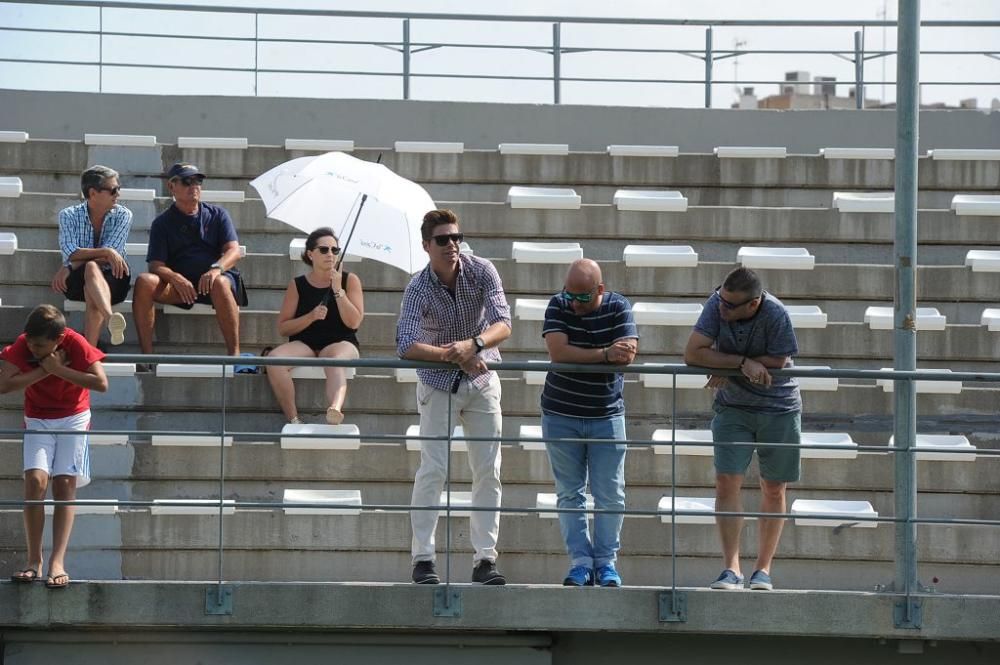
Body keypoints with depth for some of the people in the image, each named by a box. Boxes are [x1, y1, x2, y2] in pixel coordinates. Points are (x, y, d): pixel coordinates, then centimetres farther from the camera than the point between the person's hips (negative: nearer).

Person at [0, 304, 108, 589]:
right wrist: (44, 370, -28)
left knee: (64, 484, -10)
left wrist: (59, 370, -27)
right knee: (35, 480, -16)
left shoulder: (76, 344, -21)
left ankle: (57, 562, -14)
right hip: (37, 420, 1)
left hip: (73, 418, -1)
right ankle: (34, 561, -11)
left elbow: (101, 383, -25)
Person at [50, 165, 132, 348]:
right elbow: (70, 253, -14)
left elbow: (112, 254, -10)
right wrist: (105, 253, -25)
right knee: (91, 268, -37)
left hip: (112, 280, 0)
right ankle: (110, 318, -67)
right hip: (76, 283, 0)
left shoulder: (123, 215, 2)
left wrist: (68, 267, -14)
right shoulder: (68, 215, 2)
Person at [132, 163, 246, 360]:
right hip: (178, 283, 1)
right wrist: (175, 279, -23)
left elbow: (233, 251, 1)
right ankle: (146, 354, -31)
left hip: (212, 279, -1)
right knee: (144, 282, -29)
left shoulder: (217, 214, 14)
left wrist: (216, 269, -22)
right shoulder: (163, 223, 12)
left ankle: (234, 353, -40)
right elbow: (156, 265, 0)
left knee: (220, 283, -38)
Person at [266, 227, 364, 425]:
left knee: (335, 360, -39)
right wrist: (311, 317, -11)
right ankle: (293, 419, -31)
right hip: (304, 344, 2)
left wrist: (337, 290, -12)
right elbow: (282, 328, 4)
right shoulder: (298, 285, 8)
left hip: (340, 343, -2)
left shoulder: (349, 280, 6)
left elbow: (354, 322, -5)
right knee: (274, 358, -30)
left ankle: (335, 409, -69)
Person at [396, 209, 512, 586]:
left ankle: (485, 559, 5)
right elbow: (406, 346, -28)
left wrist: (472, 345, -40)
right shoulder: (419, 289, -18)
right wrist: (455, 356, -39)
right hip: (439, 384, -3)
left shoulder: (482, 272, -12)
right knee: (433, 469, -10)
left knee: (488, 471, 1)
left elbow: (503, 324, -21)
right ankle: (423, 558, -6)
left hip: (482, 380, 3)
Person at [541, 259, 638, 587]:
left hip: (606, 415, 0)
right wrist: (605, 354, -21)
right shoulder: (558, 306, -4)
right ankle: (580, 561, 6)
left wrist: (579, 354, -19)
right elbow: (557, 352, -19)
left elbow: (628, 353, -19)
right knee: (570, 494, 2)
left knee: (610, 495, -1)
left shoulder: (618, 308, -5)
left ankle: (606, 562, 8)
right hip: (561, 415, 0)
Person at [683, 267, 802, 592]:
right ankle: (731, 568, -9)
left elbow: (777, 364, -18)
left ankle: (763, 569, 15)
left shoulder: (776, 315, -24)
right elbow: (692, 353, -20)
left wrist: (728, 370, -20)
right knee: (727, 482, -10)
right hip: (733, 407, 2)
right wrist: (743, 363, -28)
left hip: (779, 409, -2)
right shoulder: (716, 305, -17)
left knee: (774, 489, 4)